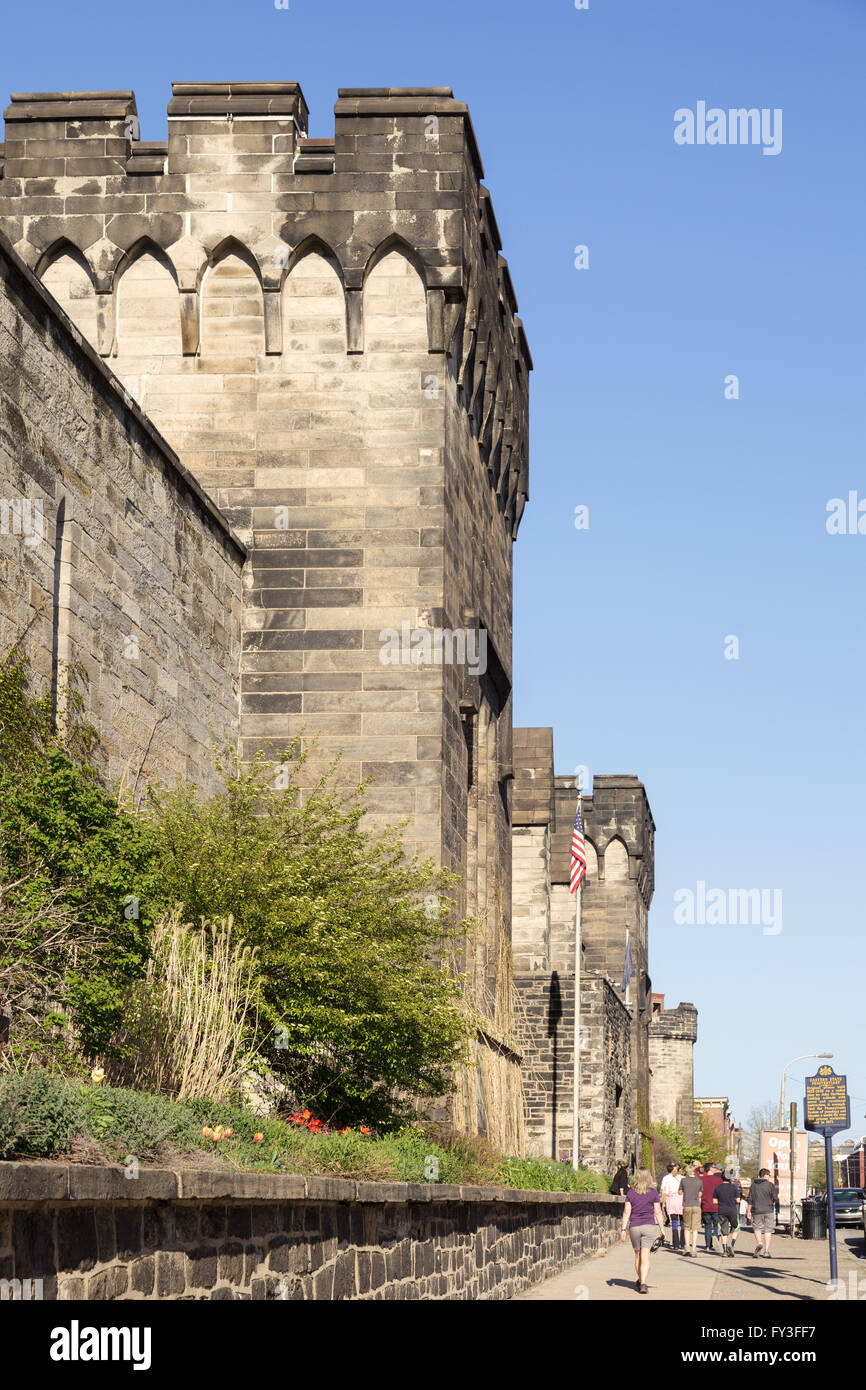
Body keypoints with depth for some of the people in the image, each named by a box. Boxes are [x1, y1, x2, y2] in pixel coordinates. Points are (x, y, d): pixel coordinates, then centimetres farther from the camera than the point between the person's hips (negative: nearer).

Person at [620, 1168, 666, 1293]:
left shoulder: (630, 1193, 0)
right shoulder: (653, 1193, -1)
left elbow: (627, 1212, -2)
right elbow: (658, 1213, -2)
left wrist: (624, 1229, 0)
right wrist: (662, 1229, 4)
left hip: (634, 1227, 1)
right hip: (649, 1226, -1)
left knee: (637, 1256, 16)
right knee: (645, 1256, -5)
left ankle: (640, 1281, 31)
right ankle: (643, 1284, -17)